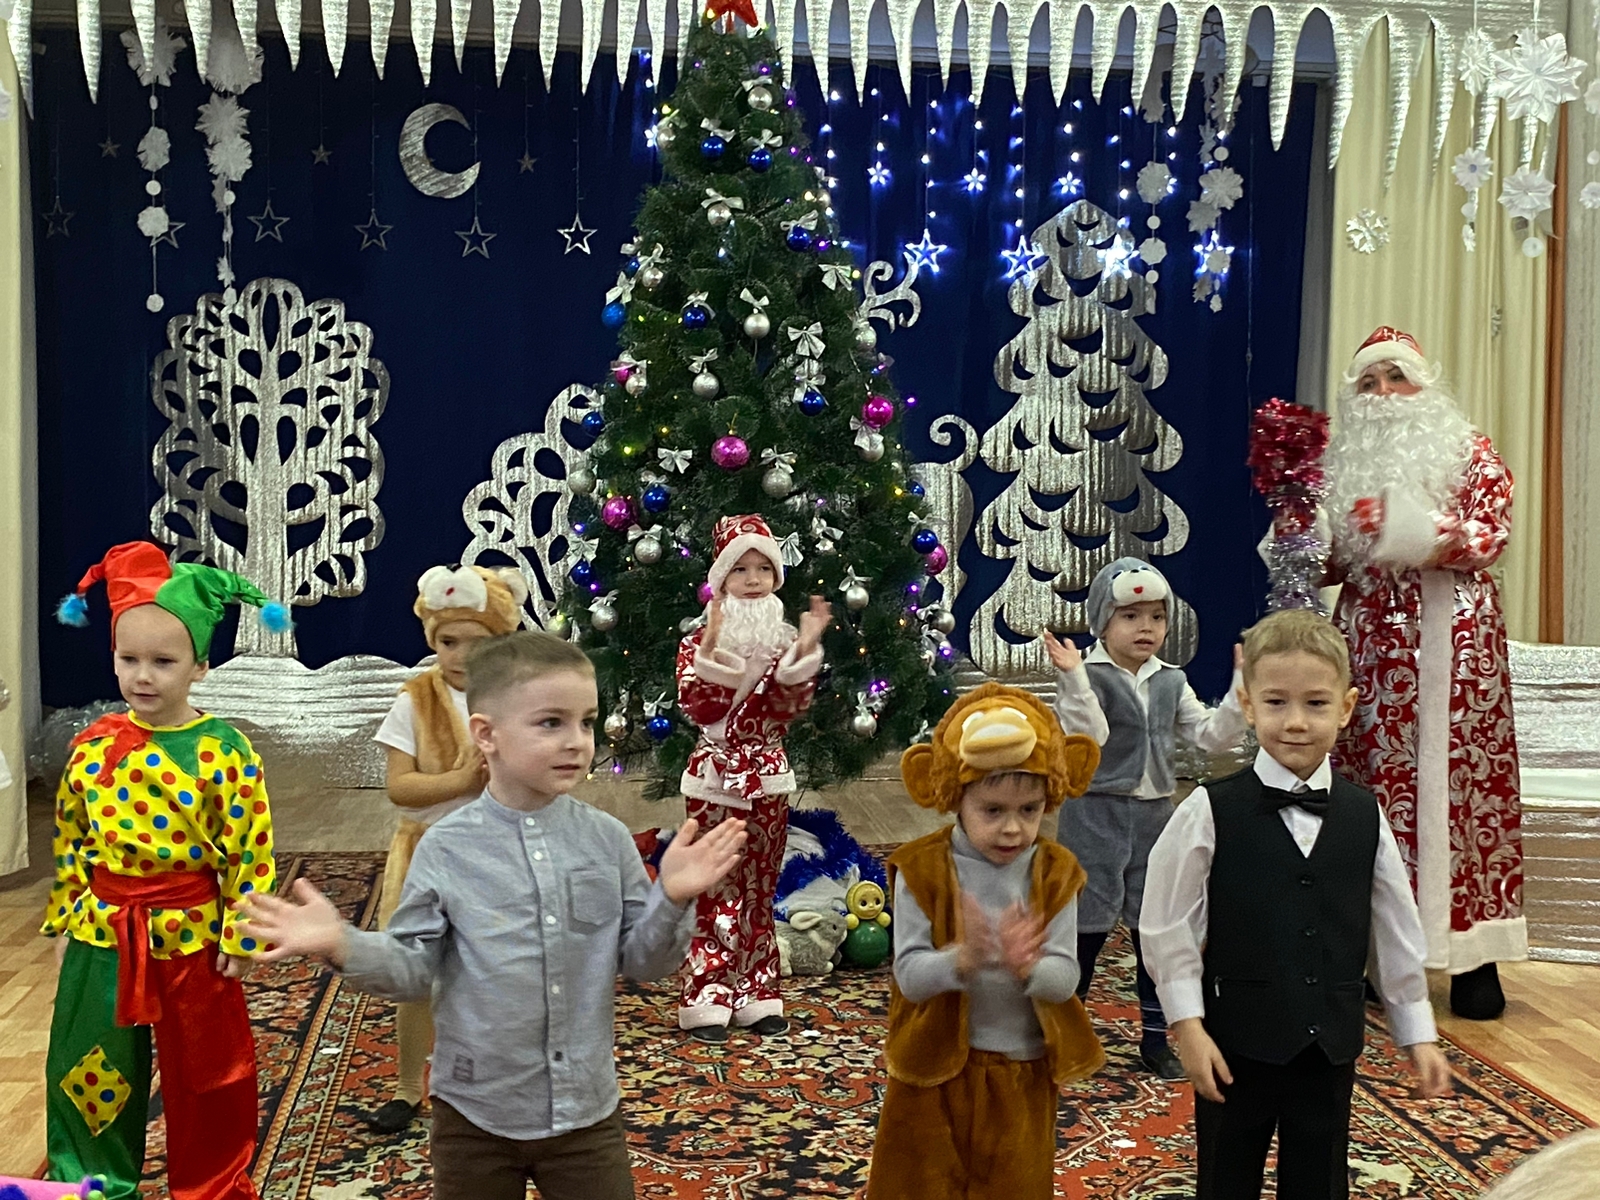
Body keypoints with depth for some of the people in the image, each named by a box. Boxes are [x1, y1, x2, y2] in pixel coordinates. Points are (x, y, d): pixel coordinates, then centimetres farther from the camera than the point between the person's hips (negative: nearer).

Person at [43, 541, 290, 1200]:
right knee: (88, 1068, 15)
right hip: (102, 932, 4)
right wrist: (63, 921, 10)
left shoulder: (222, 750, -14)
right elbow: (69, 842, 9)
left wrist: (239, 935, -12)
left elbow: (250, 852, -12)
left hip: (189, 933, -3)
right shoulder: (92, 745, -1)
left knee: (204, 1072, 11)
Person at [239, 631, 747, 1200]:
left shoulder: (607, 838, -5)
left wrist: (671, 898, -18)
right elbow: (415, 969, -6)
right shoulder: (446, 849, -10)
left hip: (587, 1110, 1)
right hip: (476, 1113, -1)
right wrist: (343, 945, -22)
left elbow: (640, 961, -1)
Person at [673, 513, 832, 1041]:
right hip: (715, 777, -3)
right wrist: (712, 647, -25)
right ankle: (707, 1000, 6)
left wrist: (805, 650, -18)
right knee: (715, 890, -2)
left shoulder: (784, 639, 6)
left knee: (760, 889, 10)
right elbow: (698, 708, -16)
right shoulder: (699, 640, -3)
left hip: (767, 777, 3)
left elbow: (792, 708, -7)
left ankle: (756, 996, 19)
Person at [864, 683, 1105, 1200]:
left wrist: (1028, 966, -33)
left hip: (1022, 1075, 2)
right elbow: (909, 975, -17)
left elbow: (1065, 981, -11)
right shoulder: (921, 869, -13)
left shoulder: (1056, 874, -6)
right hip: (935, 1069, -1)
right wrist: (962, 959, -36)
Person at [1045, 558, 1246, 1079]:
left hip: (1154, 815, 5)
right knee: (1087, 925, 2)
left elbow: (1212, 734, 3)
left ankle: (1155, 1039, 26)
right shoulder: (1087, 676, -10)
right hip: (1095, 815, -5)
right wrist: (1073, 676, -36)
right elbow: (1089, 736, -24)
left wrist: (1243, 687, -9)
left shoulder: (1171, 681, 7)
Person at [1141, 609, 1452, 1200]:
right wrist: (1188, 1027, -9)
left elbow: (1396, 931, 8)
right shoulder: (1210, 812, -12)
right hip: (1236, 1044, -3)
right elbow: (1168, 928, -8)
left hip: (1331, 1047, 3)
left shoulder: (1365, 816, -1)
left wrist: (1417, 1033, 11)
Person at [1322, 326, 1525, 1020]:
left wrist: (1435, 542, -22)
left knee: (1457, 770, -6)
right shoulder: (1344, 464, 15)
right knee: (1376, 776, 1)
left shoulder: (1470, 453, 6)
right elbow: (1333, 561, 16)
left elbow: (1494, 532, -6)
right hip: (1371, 637, 3)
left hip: (1452, 634, -3)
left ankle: (1472, 954, 0)